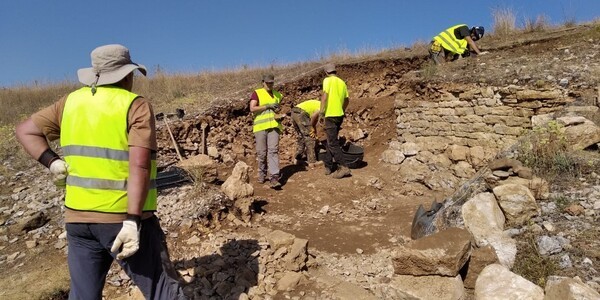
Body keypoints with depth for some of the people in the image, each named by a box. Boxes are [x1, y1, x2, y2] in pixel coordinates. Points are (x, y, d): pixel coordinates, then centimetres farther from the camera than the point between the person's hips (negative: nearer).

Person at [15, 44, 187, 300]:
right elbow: (139, 165, -19)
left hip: (78, 217, 6)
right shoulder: (137, 106, -9)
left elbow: (25, 130, 13)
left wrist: (52, 163, -1)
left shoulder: (72, 101, 10)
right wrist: (132, 221, -21)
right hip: (124, 218, -6)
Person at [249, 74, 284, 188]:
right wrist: (268, 106, -14)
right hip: (260, 126, -2)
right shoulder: (257, 93, 2)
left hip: (274, 126, 2)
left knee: (273, 150, -9)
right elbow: (252, 109, -10)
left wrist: (280, 115, 6)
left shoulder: (277, 95, 17)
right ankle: (262, 174, 24)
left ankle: (274, 178, -14)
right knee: (261, 153, 4)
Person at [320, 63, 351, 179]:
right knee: (331, 141, 15)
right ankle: (328, 166, 20)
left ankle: (343, 167, -10)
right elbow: (347, 100, 20)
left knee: (333, 143, -6)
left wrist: (321, 112, -13)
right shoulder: (342, 82, 12)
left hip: (331, 115, -7)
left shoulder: (327, 80, -7)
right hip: (340, 115, 7)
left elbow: (324, 96, -17)